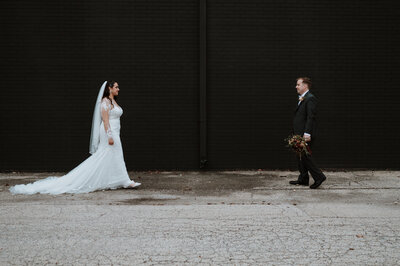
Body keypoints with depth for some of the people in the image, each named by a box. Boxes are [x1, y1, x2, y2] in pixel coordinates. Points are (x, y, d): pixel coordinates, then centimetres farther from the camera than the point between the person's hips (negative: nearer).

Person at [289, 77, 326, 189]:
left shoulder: (310, 99, -14)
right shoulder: (302, 99, 18)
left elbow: (310, 117, -21)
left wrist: (307, 133, -26)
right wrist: (296, 133, 17)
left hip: (305, 134, -10)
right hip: (299, 134, 10)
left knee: (305, 156, -8)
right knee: (300, 156, 12)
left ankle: (319, 177, -1)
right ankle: (303, 179, 19)